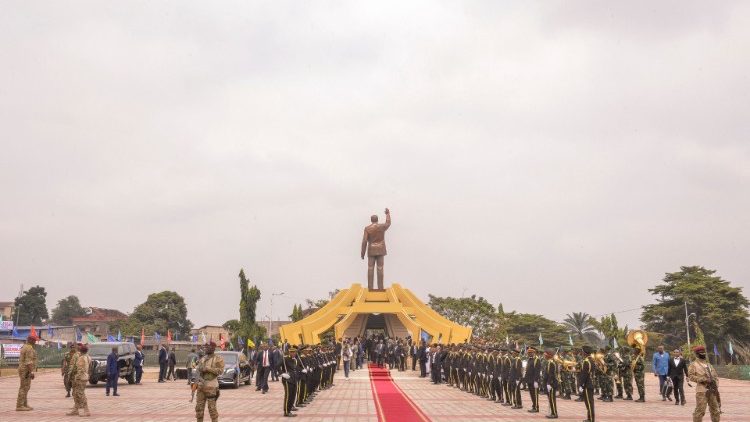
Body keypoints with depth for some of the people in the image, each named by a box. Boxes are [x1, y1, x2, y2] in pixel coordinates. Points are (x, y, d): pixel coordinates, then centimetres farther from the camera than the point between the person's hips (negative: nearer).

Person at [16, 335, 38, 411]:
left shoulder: (24, 347, 16)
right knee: (24, 387, -9)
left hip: (23, 370, 10)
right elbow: (28, 361, -23)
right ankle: (19, 406, -8)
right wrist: (31, 372, -25)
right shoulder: (29, 348, -16)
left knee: (26, 387, 13)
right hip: (26, 370, -10)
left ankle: (24, 405, 17)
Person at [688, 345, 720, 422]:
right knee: (700, 410, -7)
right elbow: (690, 376, -11)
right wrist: (703, 379, -18)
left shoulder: (708, 364, 19)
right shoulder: (694, 364, -1)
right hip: (702, 390, -6)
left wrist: (716, 385, 2)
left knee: (716, 410, 9)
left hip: (712, 390, 6)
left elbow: (716, 376, 19)